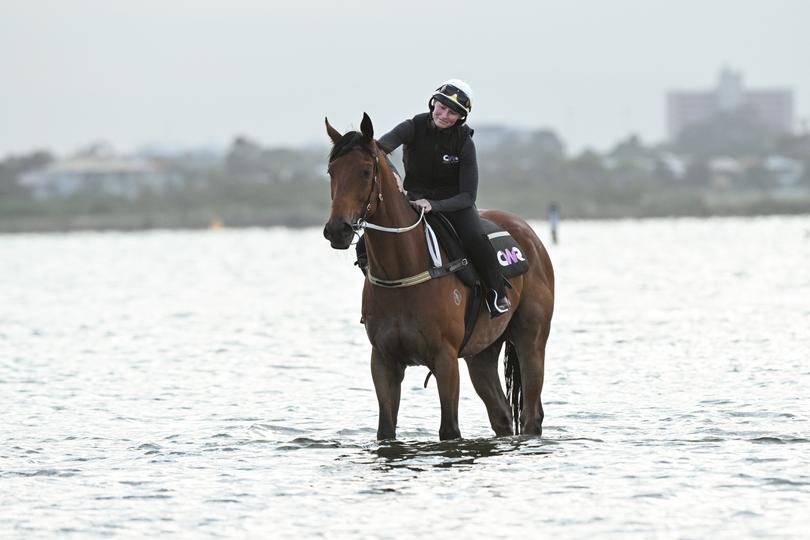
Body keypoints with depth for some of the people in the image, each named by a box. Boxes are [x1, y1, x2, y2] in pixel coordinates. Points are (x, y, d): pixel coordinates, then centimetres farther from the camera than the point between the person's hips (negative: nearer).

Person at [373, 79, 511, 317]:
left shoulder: (464, 142, -13)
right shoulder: (414, 128, -12)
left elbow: (467, 196, -16)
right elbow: (379, 148, -29)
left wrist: (433, 205, -33)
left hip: (453, 203, -2)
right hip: (414, 199, 2)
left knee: (474, 238, -32)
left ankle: (497, 293, -10)